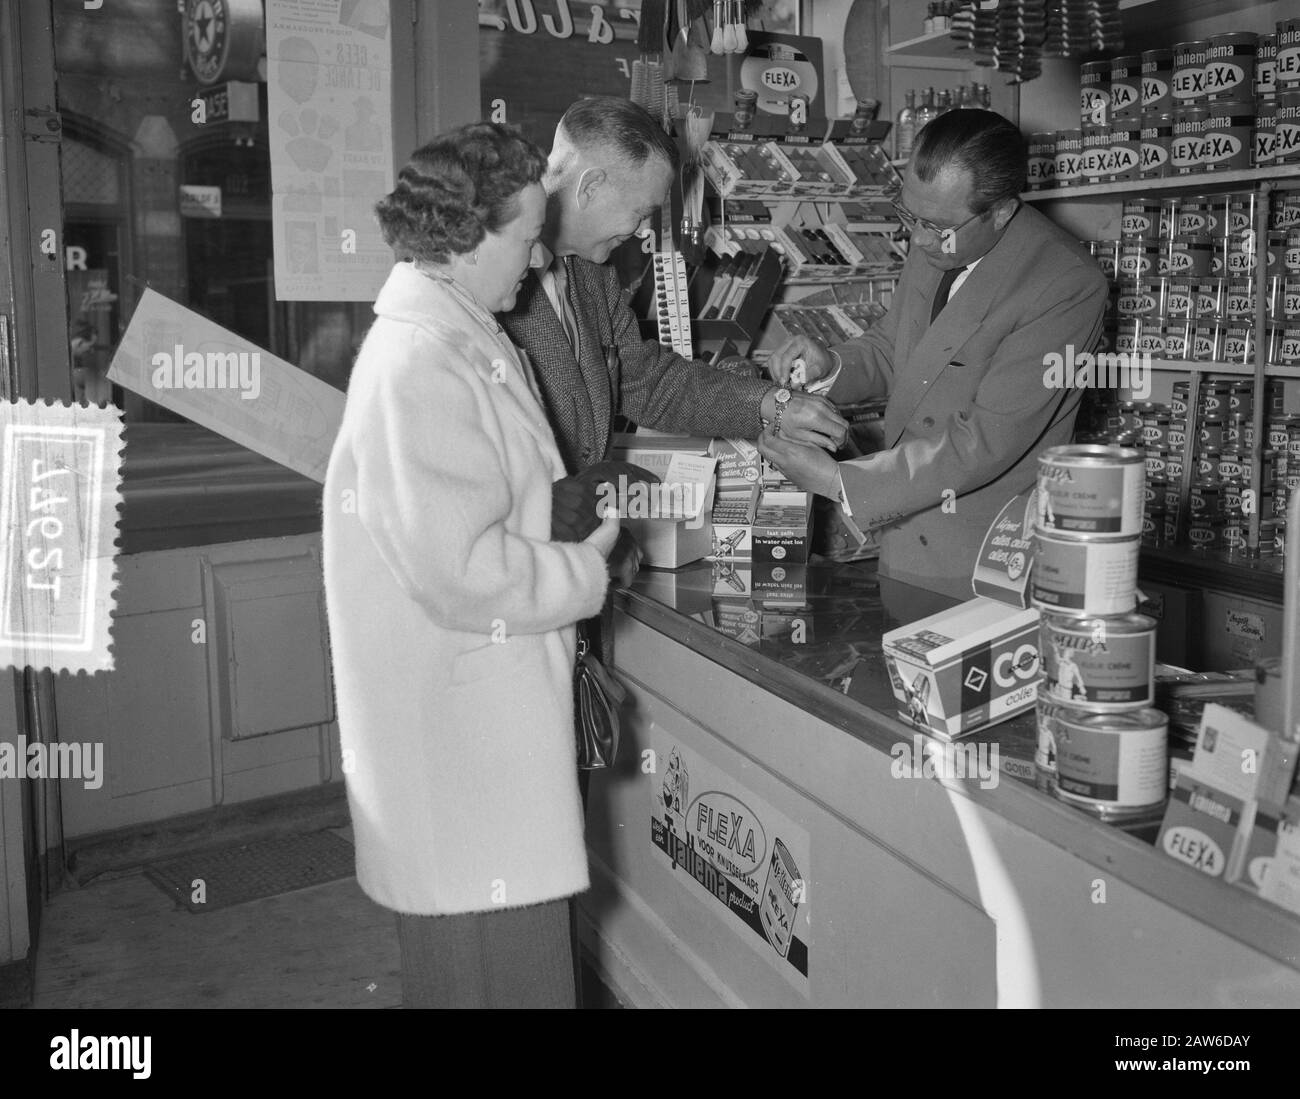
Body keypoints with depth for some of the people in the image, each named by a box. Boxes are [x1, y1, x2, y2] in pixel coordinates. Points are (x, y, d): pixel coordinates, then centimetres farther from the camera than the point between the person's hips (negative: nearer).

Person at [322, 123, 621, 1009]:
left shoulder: (459, 338, 11)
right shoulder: (421, 365, -21)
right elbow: (461, 568, -24)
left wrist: (577, 533, 8)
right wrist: (586, 572, -11)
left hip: (484, 706, 10)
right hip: (459, 726, -10)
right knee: (498, 967, 5)